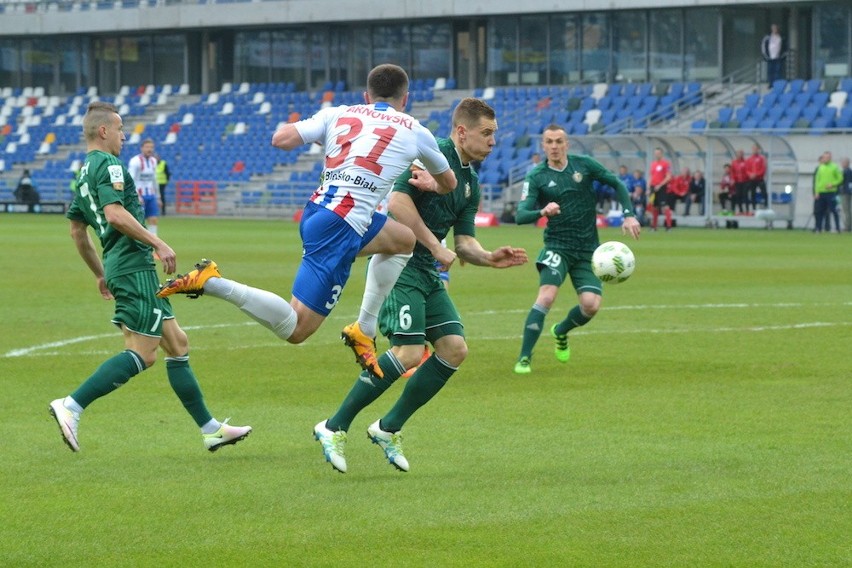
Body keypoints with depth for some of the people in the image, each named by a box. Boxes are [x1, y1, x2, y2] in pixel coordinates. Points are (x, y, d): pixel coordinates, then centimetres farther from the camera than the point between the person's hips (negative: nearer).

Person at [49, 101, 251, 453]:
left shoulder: (83, 175, 18)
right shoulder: (108, 165, -11)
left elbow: (77, 231, 22)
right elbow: (115, 214, -24)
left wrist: (100, 274, 29)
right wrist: (157, 243, -20)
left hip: (119, 267, 10)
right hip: (134, 267, -10)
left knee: (177, 345, 12)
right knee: (142, 354, -11)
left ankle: (210, 429, 14)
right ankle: (71, 407, -16)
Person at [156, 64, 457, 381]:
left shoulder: (338, 115, 15)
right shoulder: (414, 131, 9)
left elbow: (281, 139, 5)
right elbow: (448, 183, 25)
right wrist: (429, 185, 50)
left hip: (316, 211, 7)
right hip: (341, 227, -7)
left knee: (404, 240, 29)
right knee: (295, 329, -7)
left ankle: (364, 330, 24)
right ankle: (211, 282, -19)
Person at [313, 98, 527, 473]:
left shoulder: (470, 182, 17)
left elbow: (464, 244, 16)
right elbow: (397, 200, -23)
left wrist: (490, 258, -5)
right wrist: (436, 248, -18)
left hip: (428, 273, 9)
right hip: (397, 262, -9)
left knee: (454, 349, -1)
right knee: (409, 352, -19)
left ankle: (389, 428, 11)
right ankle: (334, 428, -7)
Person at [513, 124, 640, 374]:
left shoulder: (583, 165, 0)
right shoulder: (536, 177, -5)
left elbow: (617, 184, 9)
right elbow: (521, 216, -16)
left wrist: (629, 215, -3)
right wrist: (543, 212, -36)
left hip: (588, 249, 2)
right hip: (557, 247, -2)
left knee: (591, 304, -12)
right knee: (546, 296, -25)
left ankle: (560, 332, 21)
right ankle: (524, 358, -18)